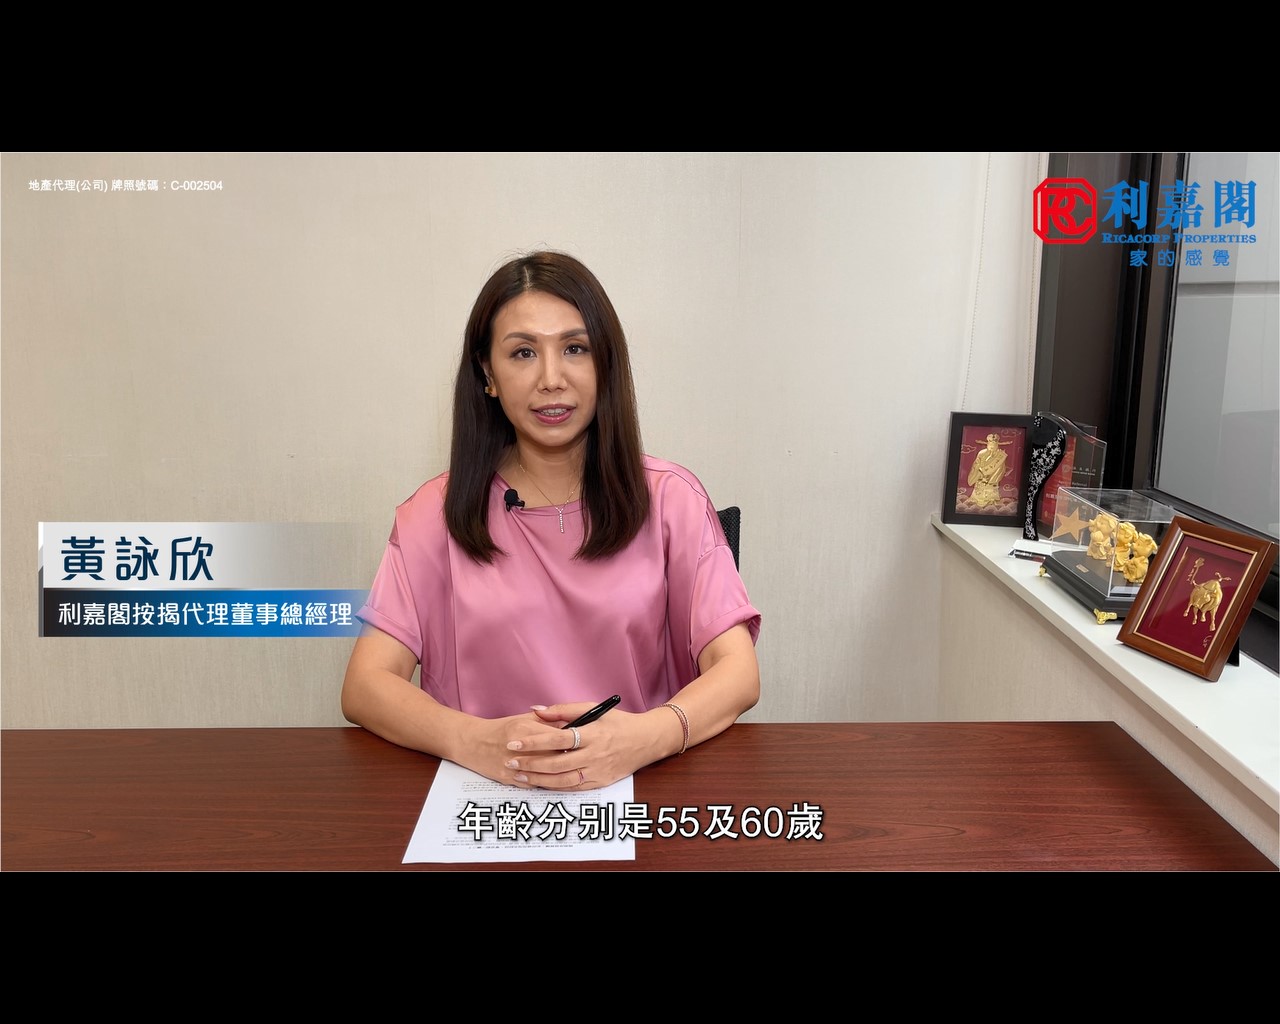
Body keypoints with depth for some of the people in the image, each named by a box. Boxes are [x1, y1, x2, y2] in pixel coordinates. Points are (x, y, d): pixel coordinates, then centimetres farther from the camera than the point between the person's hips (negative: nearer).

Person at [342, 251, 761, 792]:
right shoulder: (439, 511, 4)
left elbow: (738, 671, -5)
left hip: (641, 786, -1)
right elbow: (364, 686, -3)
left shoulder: (668, 498, 3)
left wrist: (646, 737, -26)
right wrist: (474, 741, -23)